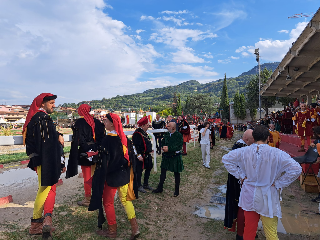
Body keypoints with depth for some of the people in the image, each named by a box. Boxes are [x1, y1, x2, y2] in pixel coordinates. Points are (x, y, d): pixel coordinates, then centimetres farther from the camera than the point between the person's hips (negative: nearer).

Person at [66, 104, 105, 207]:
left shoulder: (79, 123, -8)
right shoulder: (97, 122, 5)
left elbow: (76, 140, -11)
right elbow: (103, 137, 6)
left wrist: (74, 155, -7)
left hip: (85, 152, -4)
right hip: (97, 152, 5)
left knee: (87, 177, 6)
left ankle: (87, 200, 16)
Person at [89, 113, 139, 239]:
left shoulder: (108, 139, -20)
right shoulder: (123, 138, 0)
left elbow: (103, 160, -19)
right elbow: (128, 156, 7)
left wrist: (100, 176, -9)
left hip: (111, 176, -6)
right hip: (124, 174, 6)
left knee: (108, 202, 13)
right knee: (125, 200, 18)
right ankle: (135, 228, 17)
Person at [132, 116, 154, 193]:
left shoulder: (144, 132, 12)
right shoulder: (137, 134, -18)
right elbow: (135, 145, -22)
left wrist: (150, 151, 20)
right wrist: (138, 155, -23)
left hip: (147, 155, 10)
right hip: (141, 156, -10)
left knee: (148, 169, 16)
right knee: (139, 171, 3)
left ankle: (146, 184, 30)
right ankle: (139, 186, 17)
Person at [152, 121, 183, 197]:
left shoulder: (179, 135, -14)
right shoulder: (166, 134, 4)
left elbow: (179, 147, -20)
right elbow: (163, 142, 9)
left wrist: (169, 149, -25)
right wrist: (164, 147, -13)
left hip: (175, 157, -5)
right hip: (166, 156, 5)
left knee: (176, 174, 9)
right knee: (163, 172, 11)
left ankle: (176, 190, 24)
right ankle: (160, 188, 27)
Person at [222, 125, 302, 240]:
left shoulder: (243, 151, -9)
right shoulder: (276, 153, -17)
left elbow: (225, 159, -1)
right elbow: (296, 169, -18)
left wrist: (240, 175, 0)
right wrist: (278, 184, -10)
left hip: (249, 195, 3)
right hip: (267, 198, -2)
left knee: (249, 230, 19)